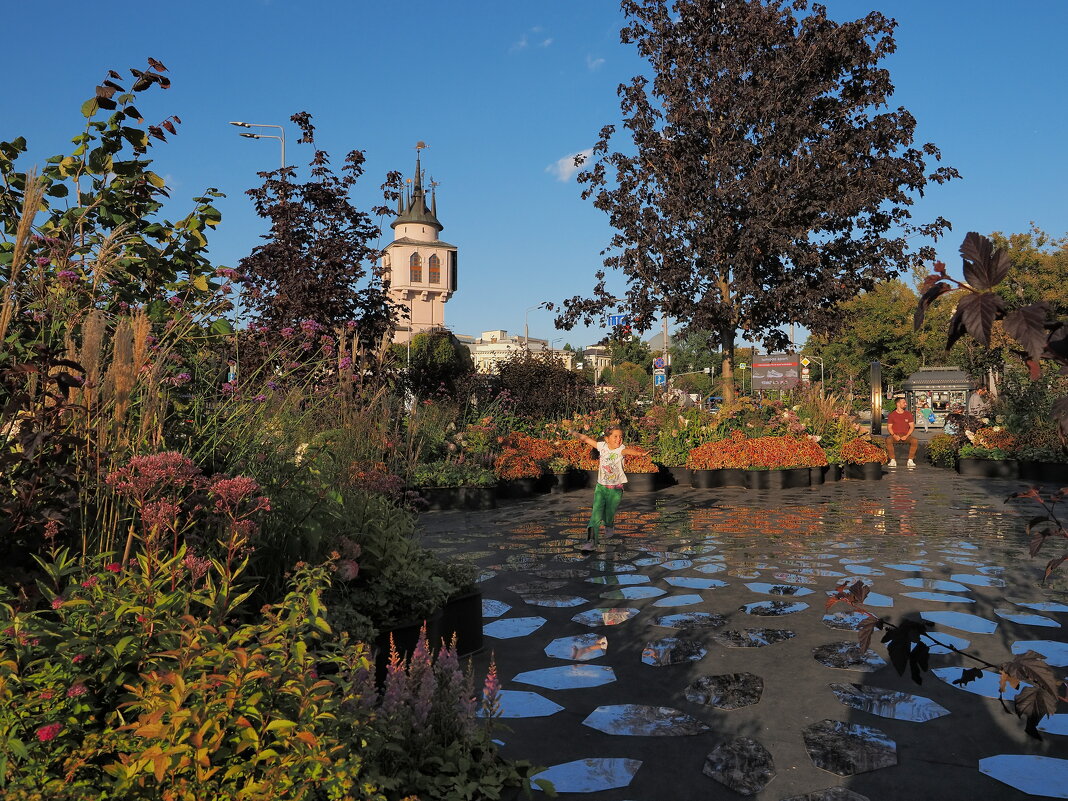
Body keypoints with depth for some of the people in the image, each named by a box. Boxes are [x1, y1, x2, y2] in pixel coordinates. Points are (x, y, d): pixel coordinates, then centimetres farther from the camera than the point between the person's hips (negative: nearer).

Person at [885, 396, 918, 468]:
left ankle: (910, 460, -18)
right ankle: (893, 460, -25)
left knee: (915, 441, -30)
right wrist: (894, 435, -15)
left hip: (906, 435, 1)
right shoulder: (892, 415, 5)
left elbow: (912, 427, 5)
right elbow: (889, 427, 4)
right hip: (895, 435, -1)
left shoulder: (908, 414, 8)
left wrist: (906, 436, -12)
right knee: (888, 440, -34)